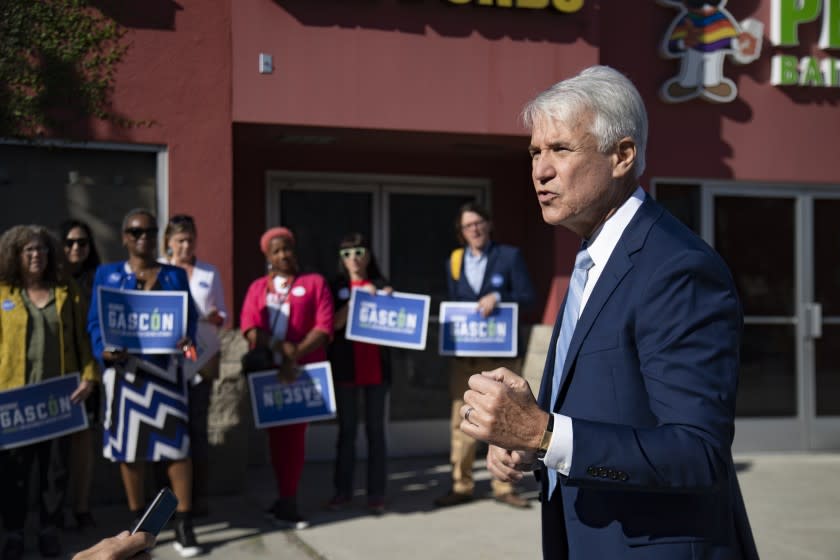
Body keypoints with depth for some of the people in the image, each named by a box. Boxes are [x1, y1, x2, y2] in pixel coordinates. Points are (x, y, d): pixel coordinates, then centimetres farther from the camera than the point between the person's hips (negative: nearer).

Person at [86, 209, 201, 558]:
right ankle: (137, 524, 17)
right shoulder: (106, 274, 9)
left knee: (177, 442, -6)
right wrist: (104, 350, -16)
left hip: (166, 368, 0)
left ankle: (184, 525, 1)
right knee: (129, 446, 4)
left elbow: (189, 318, 7)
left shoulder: (175, 275, 12)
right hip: (126, 368, 0)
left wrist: (187, 340, -15)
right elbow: (95, 322, 3)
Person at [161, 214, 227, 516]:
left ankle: (198, 495, 9)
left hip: (202, 355, 1)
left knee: (197, 424, 3)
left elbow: (223, 313, 11)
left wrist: (215, 318, -12)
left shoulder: (210, 273, 11)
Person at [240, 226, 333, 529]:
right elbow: (249, 326, 0)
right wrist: (279, 348, -16)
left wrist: (296, 355, -17)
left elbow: (324, 326, -6)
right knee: (277, 433, 7)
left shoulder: (314, 283, 5)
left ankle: (287, 503, 4)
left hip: (304, 370, -3)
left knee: (293, 433, -3)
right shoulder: (257, 287, 14)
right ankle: (287, 500, 17)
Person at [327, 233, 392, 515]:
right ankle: (343, 490, 13)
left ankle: (376, 493, 6)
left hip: (376, 365, 0)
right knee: (347, 430, 5)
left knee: (375, 429, 2)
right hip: (345, 366, 0)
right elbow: (334, 323, -7)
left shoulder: (381, 285, 6)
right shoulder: (336, 287, 6)